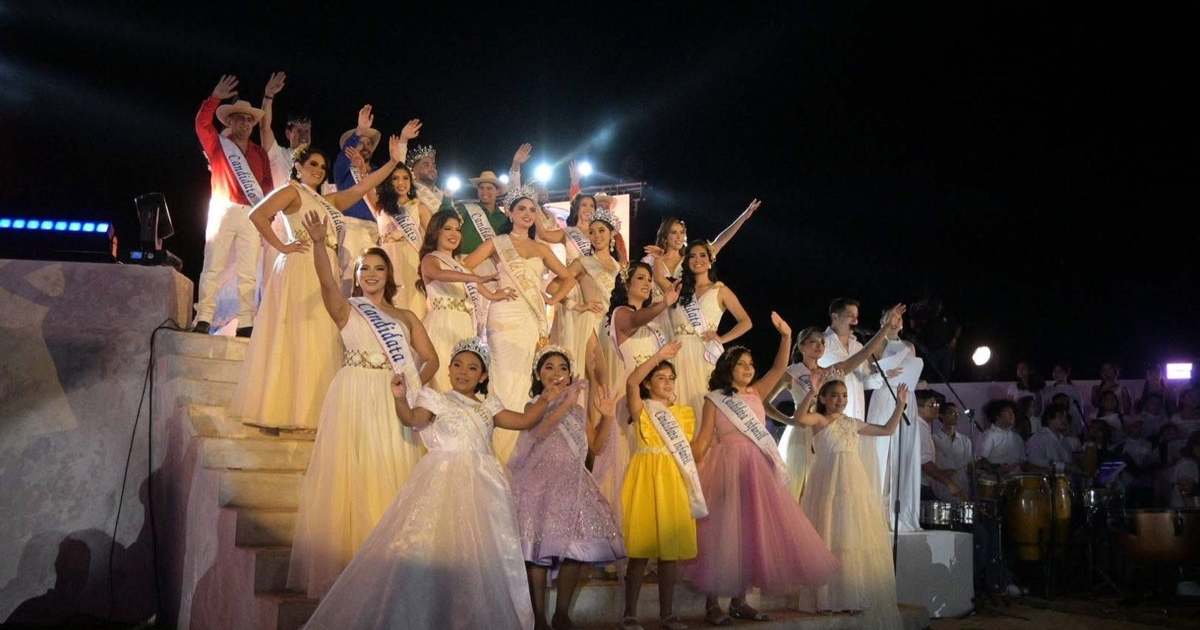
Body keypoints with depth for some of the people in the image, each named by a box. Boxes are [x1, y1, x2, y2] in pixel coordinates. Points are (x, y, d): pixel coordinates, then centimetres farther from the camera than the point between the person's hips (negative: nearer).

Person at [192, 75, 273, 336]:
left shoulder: (260, 153, 17)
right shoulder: (217, 144, 9)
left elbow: (268, 184, 12)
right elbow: (202, 123, -7)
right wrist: (215, 98, -18)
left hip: (252, 215, 3)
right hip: (223, 210, -3)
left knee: (248, 272, -1)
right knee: (213, 267, -6)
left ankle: (245, 323, -2)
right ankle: (203, 320, -9)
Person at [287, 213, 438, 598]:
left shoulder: (405, 317, 16)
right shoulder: (346, 309, 8)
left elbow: (431, 359, 12)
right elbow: (327, 282, -12)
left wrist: (412, 386, -5)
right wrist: (318, 242, -28)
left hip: (393, 404, 3)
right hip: (355, 399, -3)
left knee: (390, 477, 1)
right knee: (353, 477, -5)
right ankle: (346, 563, -3)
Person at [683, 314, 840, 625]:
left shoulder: (756, 393, 12)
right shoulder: (714, 399, -2)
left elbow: (779, 368, 4)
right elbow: (704, 440, -5)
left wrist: (786, 336, -8)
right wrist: (696, 472, -15)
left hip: (758, 470, 6)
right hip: (727, 469, -6)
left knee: (752, 532, 7)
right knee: (724, 533, -5)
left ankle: (739, 601, 16)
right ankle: (712, 604, 2)